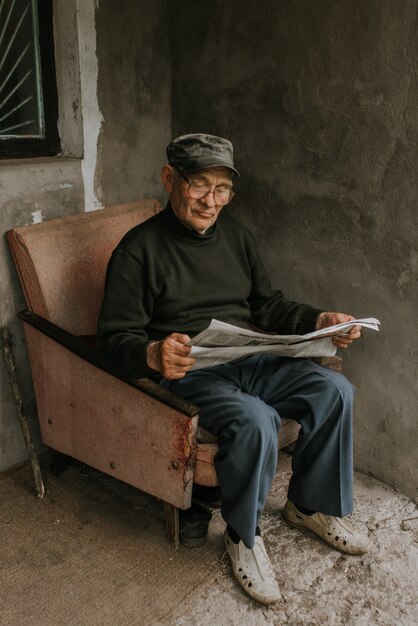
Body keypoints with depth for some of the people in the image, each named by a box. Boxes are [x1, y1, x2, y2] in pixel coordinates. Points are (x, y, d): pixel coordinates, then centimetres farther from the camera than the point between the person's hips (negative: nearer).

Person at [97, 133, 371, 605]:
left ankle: (310, 505, 11)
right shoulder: (139, 248, -7)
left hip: (251, 360, 7)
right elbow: (115, 337, -11)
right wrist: (153, 355, -33)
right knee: (255, 420, -33)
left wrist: (320, 320, 0)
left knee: (335, 389, -12)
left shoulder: (234, 234, 13)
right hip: (188, 372, -6)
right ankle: (243, 535, -4)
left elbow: (267, 306, 17)